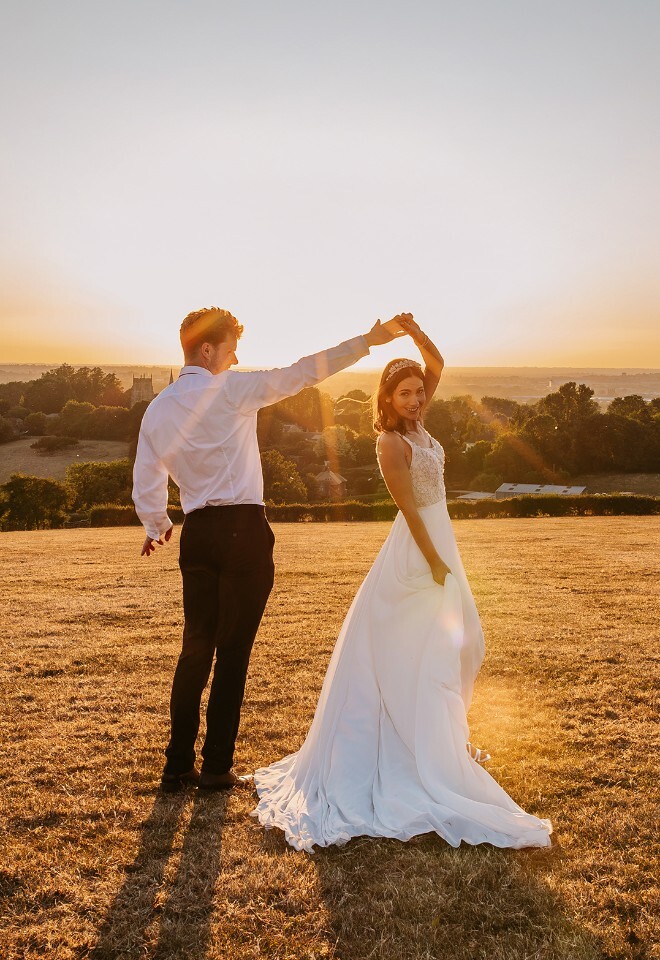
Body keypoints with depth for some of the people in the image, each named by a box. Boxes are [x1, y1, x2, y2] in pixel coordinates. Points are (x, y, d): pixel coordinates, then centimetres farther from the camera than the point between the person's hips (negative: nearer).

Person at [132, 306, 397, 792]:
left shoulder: (157, 410, 9)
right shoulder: (230, 389, -7)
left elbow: (146, 485, 10)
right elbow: (300, 373, -9)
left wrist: (157, 526, 29)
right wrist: (367, 341, -4)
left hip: (197, 533, 6)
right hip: (244, 532, -5)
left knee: (196, 648, 15)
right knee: (233, 652, 4)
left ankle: (178, 765, 21)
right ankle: (217, 767, 13)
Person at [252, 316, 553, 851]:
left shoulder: (416, 426, 6)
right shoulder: (392, 442, -19)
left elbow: (437, 364, 6)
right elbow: (409, 507, -21)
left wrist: (413, 332, -9)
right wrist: (435, 562, -19)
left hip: (440, 539, 10)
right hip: (420, 548, -10)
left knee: (454, 642, 18)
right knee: (419, 652, -2)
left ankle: (448, 737, 34)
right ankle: (432, 760, 7)